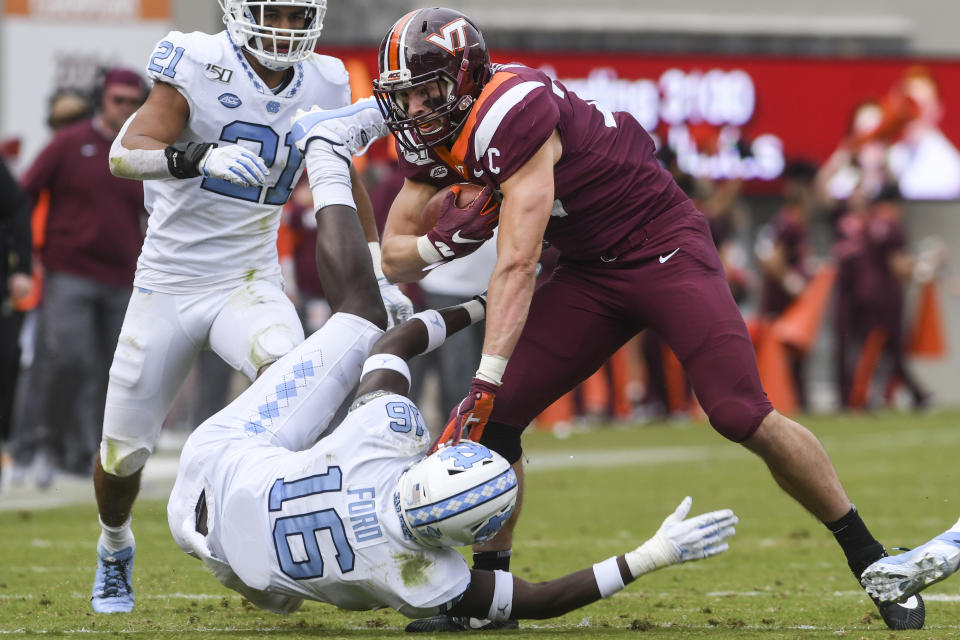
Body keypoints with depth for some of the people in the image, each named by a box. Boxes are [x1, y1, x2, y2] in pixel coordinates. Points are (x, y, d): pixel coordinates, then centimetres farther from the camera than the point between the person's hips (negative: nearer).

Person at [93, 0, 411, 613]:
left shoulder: (322, 85, -2)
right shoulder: (198, 65, -16)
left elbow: (344, 184, 14)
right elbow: (126, 154, -28)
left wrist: (378, 280, 11)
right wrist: (202, 157, -47)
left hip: (249, 282, 2)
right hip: (169, 285, -2)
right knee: (123, 450, 7)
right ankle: (115, 549, 38)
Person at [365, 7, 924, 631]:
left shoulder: (513, 113, -28)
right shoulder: (432, 138, -1)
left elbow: (518, 263, -33)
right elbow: (397, 260, 6)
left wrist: (486, 380, -37)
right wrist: (444, 240, -18)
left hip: (665, 248, -8)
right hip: (590, 271, 8)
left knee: (743, 416, -20)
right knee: (495, 415, -5)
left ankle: (871, 561, -6)